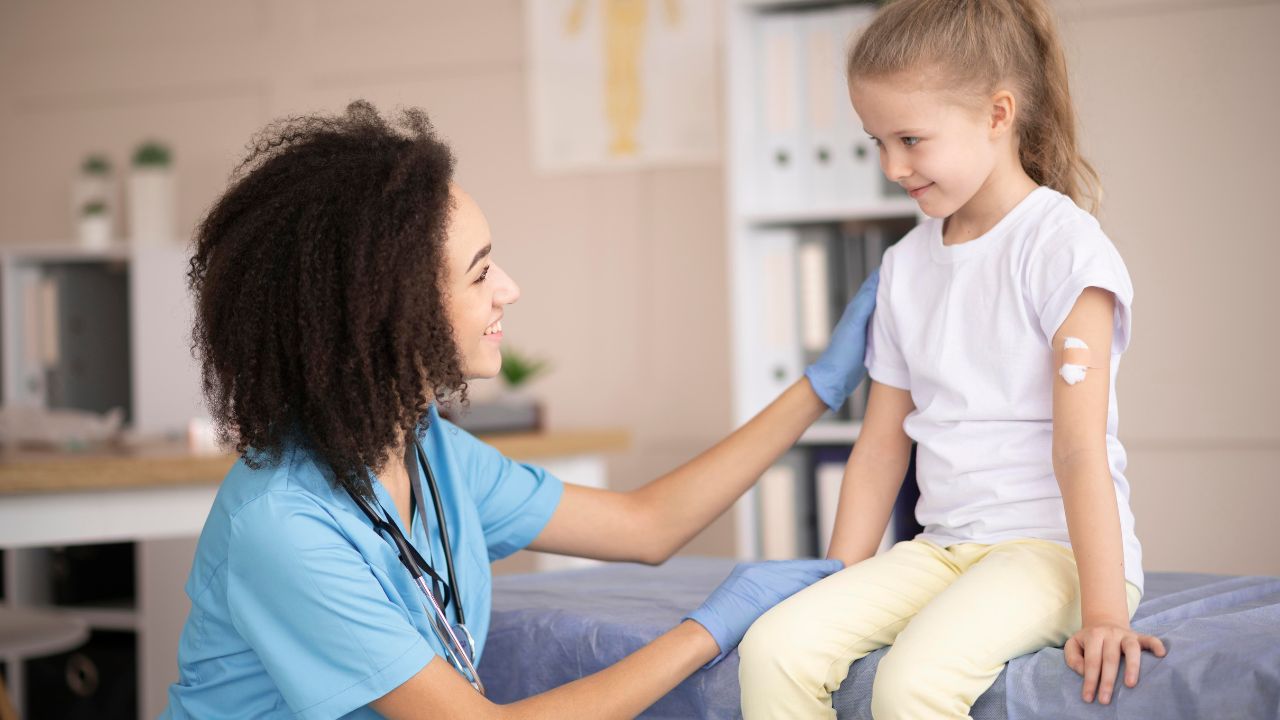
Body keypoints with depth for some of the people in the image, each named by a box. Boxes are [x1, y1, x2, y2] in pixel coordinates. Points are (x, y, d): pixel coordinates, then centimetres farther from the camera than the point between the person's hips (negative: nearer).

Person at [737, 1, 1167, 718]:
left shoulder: (1062, 246, -8)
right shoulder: (905, 266, 13)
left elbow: (1079, 448, -15)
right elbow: (883, 444, 16)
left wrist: (1103, 611, -19)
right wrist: (841, 585, 10)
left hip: (1055, 545, -6)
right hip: (942, 546, 6)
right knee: (775, 650, -18)